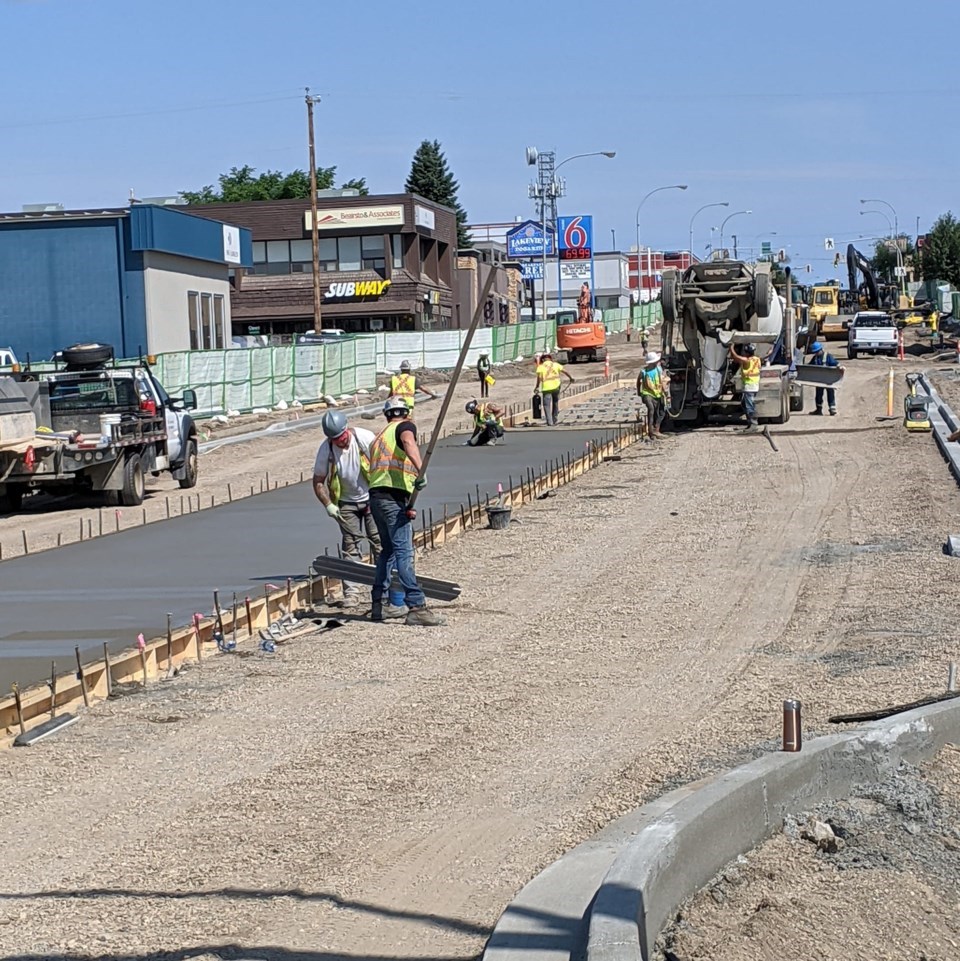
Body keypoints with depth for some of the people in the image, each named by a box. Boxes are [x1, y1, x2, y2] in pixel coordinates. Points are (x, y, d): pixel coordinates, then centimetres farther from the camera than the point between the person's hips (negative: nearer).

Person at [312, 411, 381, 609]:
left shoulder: (365, 438, -18)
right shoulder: (326, 449, -12)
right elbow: (318, 481, -2)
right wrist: (328, 504, -14)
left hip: (372, 499, -2)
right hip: (346, 503, 2)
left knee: (379, 541, -6)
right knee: (350, 546, -1)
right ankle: (351, 592, 0)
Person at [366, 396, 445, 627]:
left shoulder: (380, 436, 29)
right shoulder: (405, 426, 5)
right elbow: (408, 443, -20)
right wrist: (420, 470, -36)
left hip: (375, 495, 8)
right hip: (394, 496, -8)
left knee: (388, 549, 19)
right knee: (404, 551, -14)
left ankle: (379, 604, 22)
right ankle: (416, 607, -21)